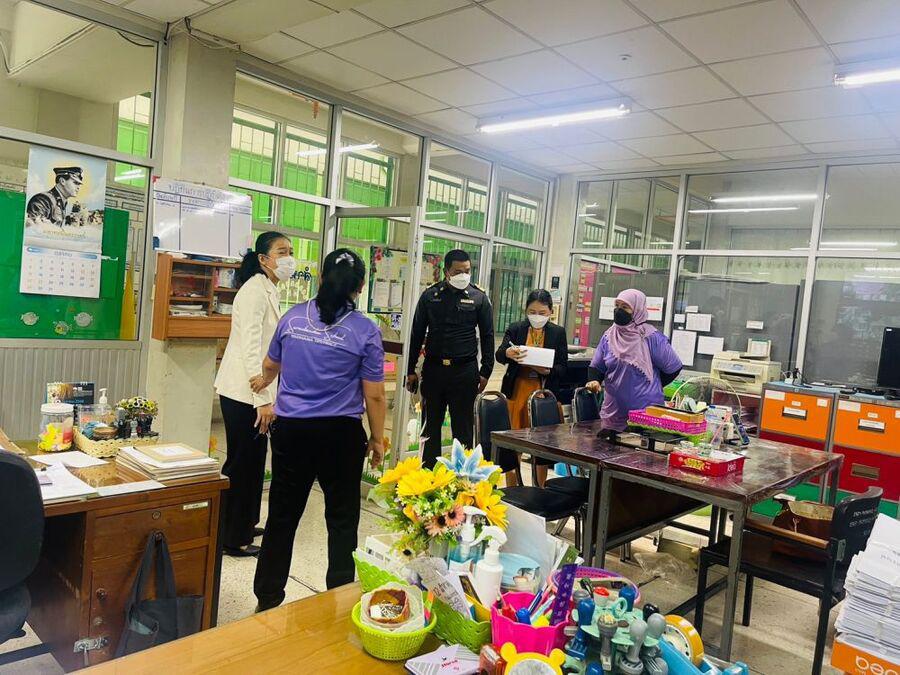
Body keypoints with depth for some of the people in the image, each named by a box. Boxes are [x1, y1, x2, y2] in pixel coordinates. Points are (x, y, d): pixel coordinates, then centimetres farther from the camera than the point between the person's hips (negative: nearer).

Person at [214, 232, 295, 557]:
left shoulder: (269, 290, 13)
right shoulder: (255, 291, -16)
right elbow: (250, 348, -22)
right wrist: (263, 399, -23)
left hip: (256, 390, 9)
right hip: (243, 392, -9)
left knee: (254, 459, 17)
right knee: (241, 462, 1)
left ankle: (244, 524, 33)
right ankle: (232, 538, 14)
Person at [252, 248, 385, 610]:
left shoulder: (293, 317, 2)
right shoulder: (365, 330, -10)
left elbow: (271, 364, 18)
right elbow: (374, 395, -8)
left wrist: (264, 381, 41)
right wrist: (377, 439, 5)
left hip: (291, 430, 3)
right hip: (340, 433, -3)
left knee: (282, 516, 15)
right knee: (342, 519, 12)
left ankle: (267, 598, 28)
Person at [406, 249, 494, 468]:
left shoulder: (479, 297, 1)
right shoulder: (430, 295, 4)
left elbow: (487, 336, 4)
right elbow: (417, 334, 8)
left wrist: (485, 372, -1)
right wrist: (411, 370, 5)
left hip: (464, 370, -2)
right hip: (433, 368, 2)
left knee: (463, 427, 5)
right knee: (431, 425, 11)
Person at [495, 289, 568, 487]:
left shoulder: (558, 332, 5)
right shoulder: (515, 329, 3)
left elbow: (562, 368, 3)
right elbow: (499, 355, -9)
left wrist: (546, 370, -18)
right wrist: (508, 353, -33)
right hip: (517, 391, 0)